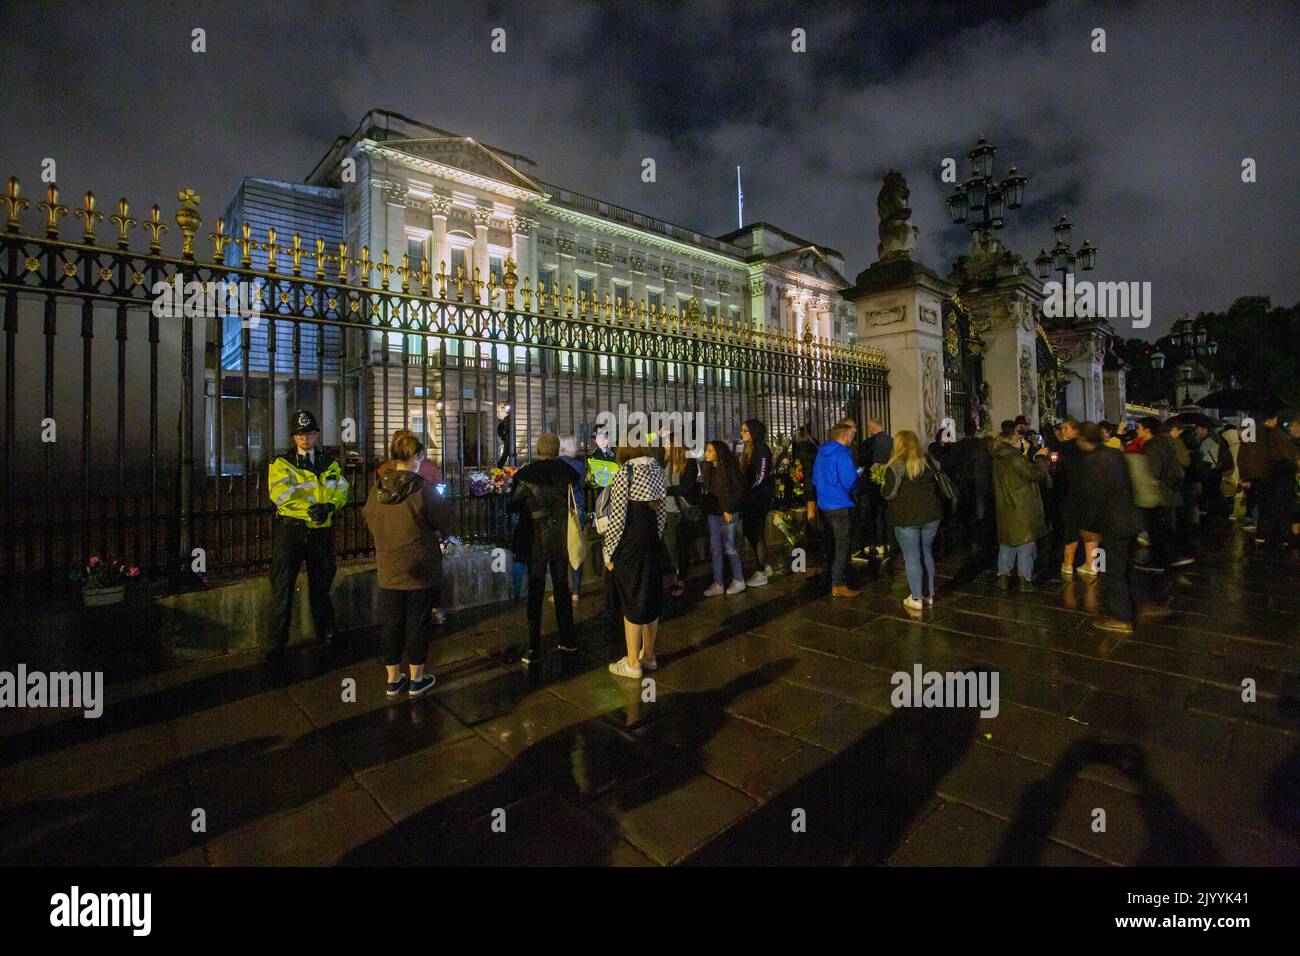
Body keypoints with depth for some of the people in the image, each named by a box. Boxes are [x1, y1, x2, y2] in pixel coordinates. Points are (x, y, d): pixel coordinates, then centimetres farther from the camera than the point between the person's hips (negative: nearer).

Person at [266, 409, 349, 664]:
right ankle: (277, 644, 10)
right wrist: (311, 509, -25)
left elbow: (341, 489, 2)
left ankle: (325, 633, 34)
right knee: (282, 587, -1)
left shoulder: (329, 461, 10)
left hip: (322, 530, 3)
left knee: (321, 584, 16)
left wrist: (329, 506, -19)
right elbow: (281, 494, -15)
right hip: (290, 529, -3)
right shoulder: (281, 463, 0)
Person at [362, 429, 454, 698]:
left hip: (389, 570, 4)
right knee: (417, 623, 9)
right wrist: (435, 535, 13)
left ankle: (393, 679, 27)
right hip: (421, 570, -4)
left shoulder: (377, 489, -4)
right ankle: (417, 680, 21)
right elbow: (444, 522, -8)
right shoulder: (421, 489, -18)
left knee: (392, 624, 14)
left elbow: (371, 522, 10)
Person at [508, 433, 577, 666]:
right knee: (562, 588, 16)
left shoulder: (526, 475, -11)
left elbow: (511, 507, -3)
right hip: (562, 539, 3)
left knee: (535, 592, 5)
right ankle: (567, 640, 25)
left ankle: (534, 649, 6)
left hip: (537, 540, -3)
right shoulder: (568, 472, -4)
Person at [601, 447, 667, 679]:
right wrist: (656, 537, 17)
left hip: (630, 545, -6)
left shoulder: (625, 473, -15)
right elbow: (662, 511, 8)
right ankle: (649, 655, 31)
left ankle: (633, 664, 17)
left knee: (631, 601, 5)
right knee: (651, 597, 16)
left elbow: (617, 518, -15)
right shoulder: (657, 469, 3)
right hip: (653, 543, 6)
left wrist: (608, 552, -6)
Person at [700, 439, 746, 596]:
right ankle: (717, 584, 14)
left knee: (729, 548, 0)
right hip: (713, 513, 6)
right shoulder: (709, 469, 9)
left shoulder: (729, 468, -10)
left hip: (727, 513, -6)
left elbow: (737, 491, -12)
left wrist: (728, 509, -16)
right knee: (715, 549, 7)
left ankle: (738, 581, 16)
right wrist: (706, 508, 4)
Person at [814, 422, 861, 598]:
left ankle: (833, 580, 29)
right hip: (840, 506, -9)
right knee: (841, 547, -1)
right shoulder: (842, 454, -17)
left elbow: (815, 479, 17)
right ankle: (838, 586, 3)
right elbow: (849, 482, -20)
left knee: (832, 545, 19)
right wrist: (857, 473, -1)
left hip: (824, 504, 9)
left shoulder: (822, 452, 10)